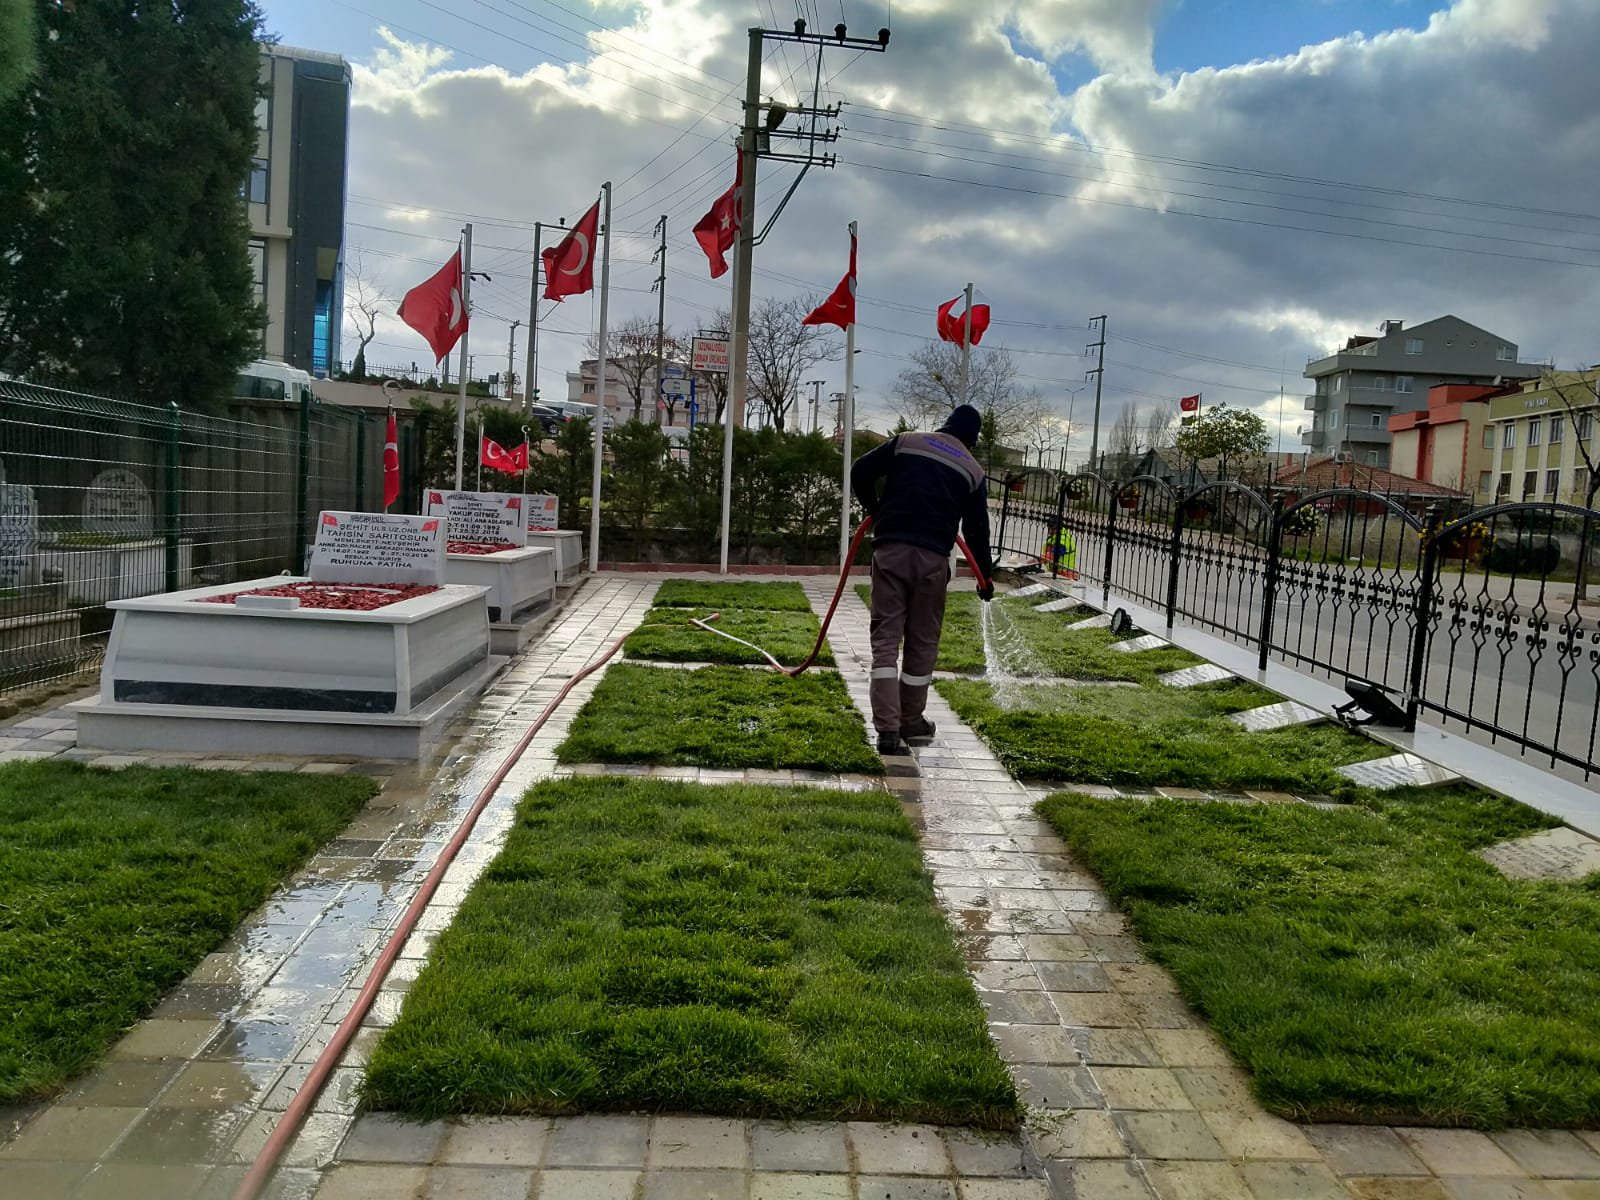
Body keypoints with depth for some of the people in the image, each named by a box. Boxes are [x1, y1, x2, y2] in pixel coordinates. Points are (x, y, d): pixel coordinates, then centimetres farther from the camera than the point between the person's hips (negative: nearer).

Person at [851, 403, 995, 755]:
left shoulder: (905, 442, 11)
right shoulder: (973, 470, 10)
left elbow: (860, 472, 8)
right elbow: (977, 529, 11)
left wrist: (875, 509, 25)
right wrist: (985, 575, 23)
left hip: (890, 549, 0)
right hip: (932, 558, 0)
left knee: (885, 638, 1)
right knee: (922, 642, 14)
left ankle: (888, 730, -7)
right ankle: (911, 722, 26)